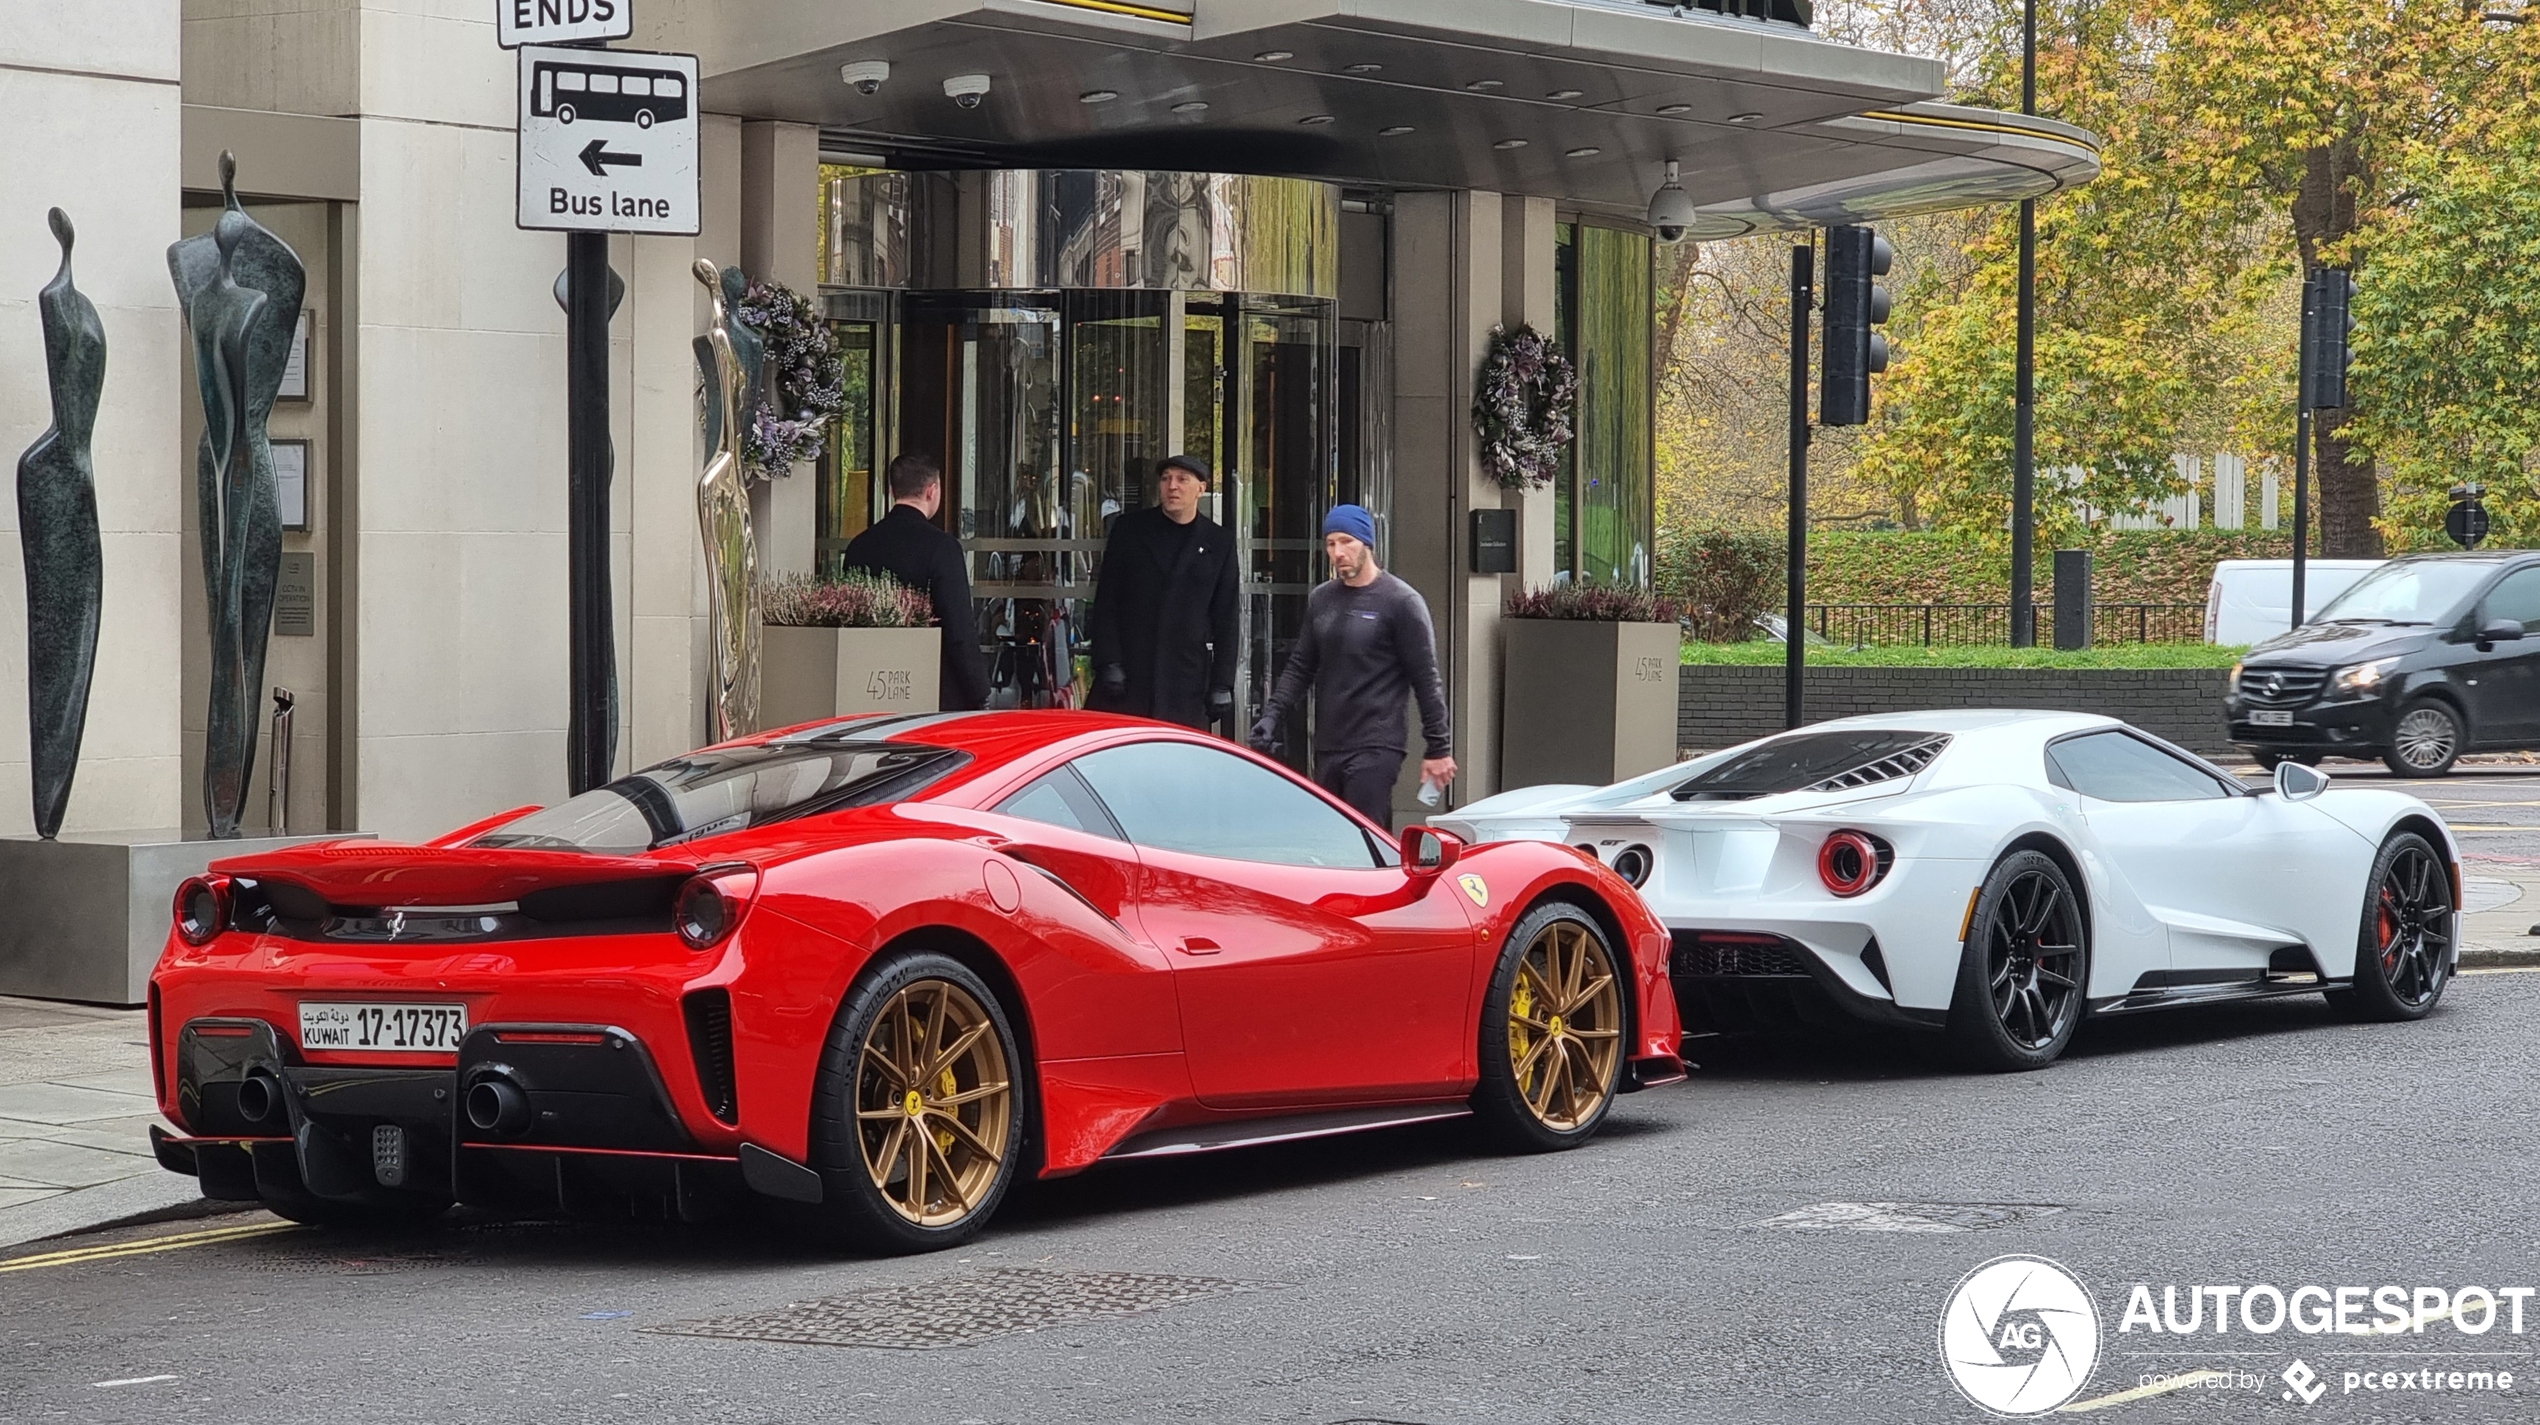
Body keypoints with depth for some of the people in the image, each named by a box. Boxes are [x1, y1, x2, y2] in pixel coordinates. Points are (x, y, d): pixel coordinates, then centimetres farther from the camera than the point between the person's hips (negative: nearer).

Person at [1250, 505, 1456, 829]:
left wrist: (1437, 748, -7)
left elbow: (1426, 679, -5)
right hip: (1327, 750, 6)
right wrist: (1274, 714, 4)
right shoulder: (1320, 599, 14)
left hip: (1375, 751, -6)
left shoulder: (1400, 601, -5)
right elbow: (1300, 667, 19)